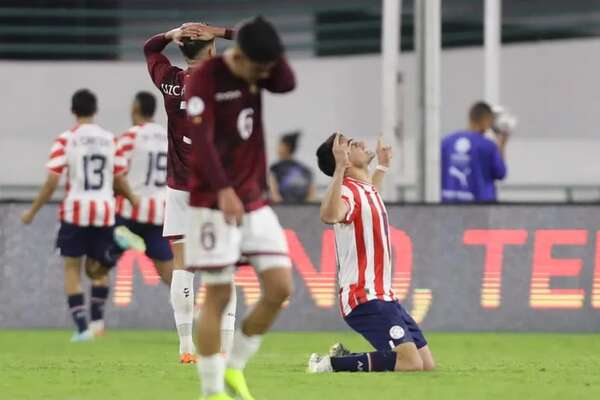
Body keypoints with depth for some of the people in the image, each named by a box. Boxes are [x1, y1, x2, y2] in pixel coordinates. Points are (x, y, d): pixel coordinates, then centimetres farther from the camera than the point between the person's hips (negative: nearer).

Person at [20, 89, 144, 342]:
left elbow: (52, 181, -8)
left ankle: (81, 326, -3)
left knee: (72, 268, 7)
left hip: (75, 210, -3)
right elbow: (120, 180, 8)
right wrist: (133, 200, 25)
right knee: (97, 269, 18)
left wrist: (33, 211, 1)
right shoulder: (110, 140, 5)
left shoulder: (66, 140, -4)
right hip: (105, 211, 3)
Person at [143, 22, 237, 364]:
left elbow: (149, 48, 22)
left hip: (179, 187, 3)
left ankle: (186, 348, 2)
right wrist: (218, 32, -4)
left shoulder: (169, 80, 0)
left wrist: (174, 34, 5)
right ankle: (225, 349, -5)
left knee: (182, 265, 5)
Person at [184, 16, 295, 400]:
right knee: (219, 297, -6)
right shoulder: (205, 79, -13)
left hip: (255, 201, 7)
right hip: (214, 201, -7)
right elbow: (199, 141, -21)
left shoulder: (257, 72, 7)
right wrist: (224, 190, -30)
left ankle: (235, 368, 13)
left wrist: (269, 47, -14)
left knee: (281, 287, -2)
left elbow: (288, 83, -11)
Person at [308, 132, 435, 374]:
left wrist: (383, 166, 47)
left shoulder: (366, 189, 15)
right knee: (411, 362, -23)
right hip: (365, 299, -10)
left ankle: (345, 357, 13)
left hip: (382, 297, 10)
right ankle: (330, 364, -11)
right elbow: (329, 215, -41)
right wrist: (340, 168, -43)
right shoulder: (347, 190, -14)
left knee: (426, 364, 6)